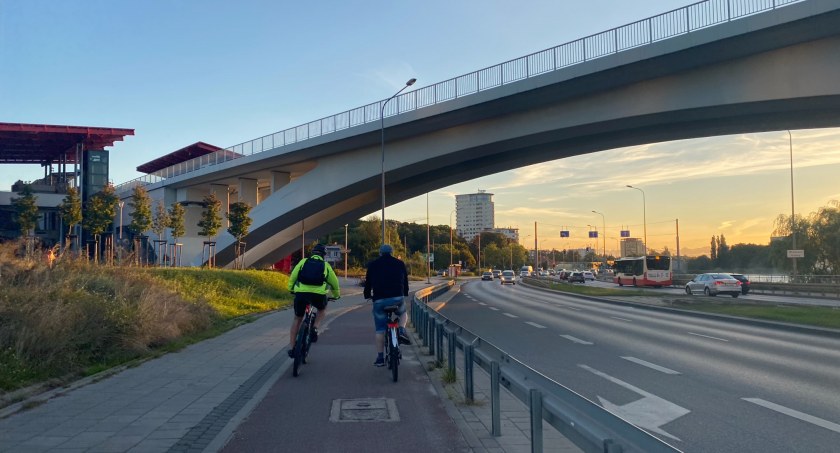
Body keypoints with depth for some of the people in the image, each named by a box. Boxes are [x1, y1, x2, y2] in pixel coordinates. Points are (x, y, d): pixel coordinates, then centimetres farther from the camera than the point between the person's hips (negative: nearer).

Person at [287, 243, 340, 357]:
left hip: (301, 293, 1)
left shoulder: (304, 261, 19)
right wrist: (337, 295, 43)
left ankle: (291, 348, 19)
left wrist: (291, 289, 28)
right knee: (322, 309, 32)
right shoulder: (326, 265, 20)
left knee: (297, 319, 19)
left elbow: (293, 276, 13)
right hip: (318, 294, -1)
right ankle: (314, 329, 9)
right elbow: (334, 282, 27)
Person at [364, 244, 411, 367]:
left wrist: (367, 295, 29)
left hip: (379, 300, 0)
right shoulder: (399, 263, 13)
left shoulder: (372, 265, 11)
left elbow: (368, 282, 15)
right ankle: (402, 331, 2)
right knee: (403, 313, 31)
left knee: (380, 329, 8)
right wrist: (405, 294, 32)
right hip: (397, 298, 0)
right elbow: (405, 280, 18)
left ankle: (380, 358, 8)